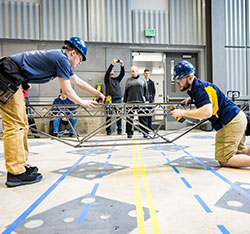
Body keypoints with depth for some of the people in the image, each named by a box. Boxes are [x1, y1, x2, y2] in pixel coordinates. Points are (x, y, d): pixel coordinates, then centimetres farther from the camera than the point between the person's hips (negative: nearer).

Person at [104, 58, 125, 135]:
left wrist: (122, 66, -8)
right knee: (109, 116, -2)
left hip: (118, 99, 4)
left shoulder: (117, 79, 21)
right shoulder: (107, 79, 9)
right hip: (110, 100, -3)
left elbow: (122, 74, 8)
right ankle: (108, 130, 3)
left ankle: (119, 130, 9)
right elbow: (107, 72, -8)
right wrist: (112, 64, -19)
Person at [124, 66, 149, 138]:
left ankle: (145, 133, 9)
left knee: (143, 117, 2)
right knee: (129, 118, 1)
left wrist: (146, 99, 4)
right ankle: (129, 133, 10)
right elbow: (126, 92, 13)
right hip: (130, 102, 1)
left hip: (141, 101, -1)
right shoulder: (128, 80, 13)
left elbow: (146, 90, 11)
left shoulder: (142, 79, 11)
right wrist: (125, 101, 7)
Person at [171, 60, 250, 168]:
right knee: (239, 152, 20)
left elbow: (207, 112, -33)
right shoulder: (193, 89, 10)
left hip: (232, 121, -10)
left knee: (224, 161, -9)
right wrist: (190, 99, 14)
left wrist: (182, 112, -27)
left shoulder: (202, 88, -19)